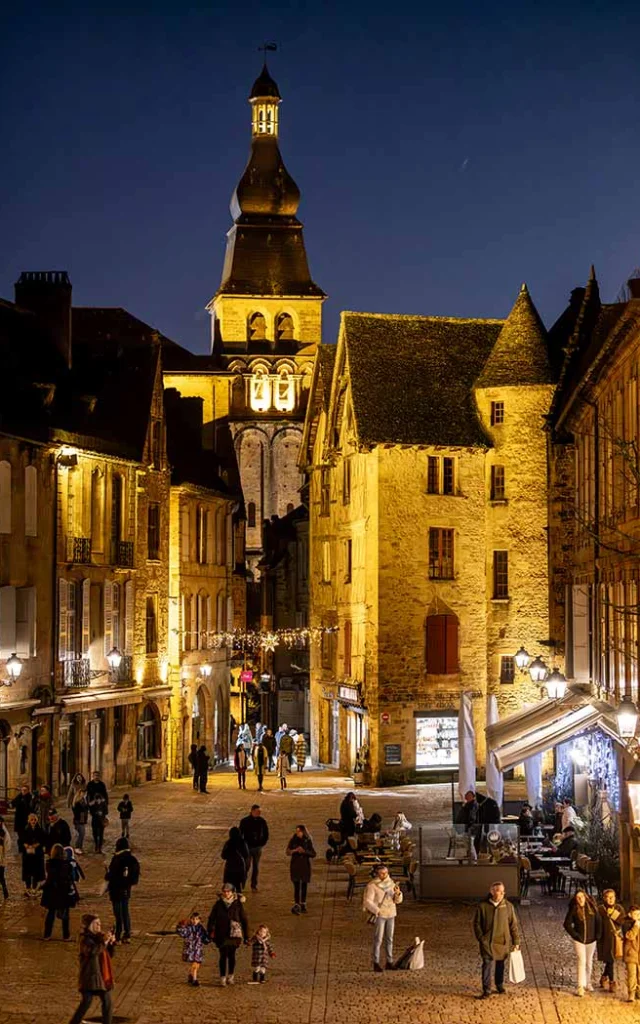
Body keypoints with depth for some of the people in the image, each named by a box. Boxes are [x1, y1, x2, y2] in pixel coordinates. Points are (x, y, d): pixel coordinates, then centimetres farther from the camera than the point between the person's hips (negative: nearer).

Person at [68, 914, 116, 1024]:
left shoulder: (100, 937, 8)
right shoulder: (85, 939, -12)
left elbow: (109, 954, 14)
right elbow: (92, 951, -30)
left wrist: (111, 943, -3)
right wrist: (104, 942, -29)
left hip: (103, 975, 7)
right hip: (90, 976, -7)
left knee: (107, 1003, 7)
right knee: (86, 1002, -2)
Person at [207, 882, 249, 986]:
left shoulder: (238, 904, -2)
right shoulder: (218, 904, 0)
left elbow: (244, 920, 3)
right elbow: (212, 918, 2)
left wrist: (246, 936, 3)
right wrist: (210, 931, -9)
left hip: (234, 934, 0)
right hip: (221, 934, 0)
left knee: (232, 955, 6)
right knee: (223, 955, -5)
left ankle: (231, 976, 25)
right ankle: (223, 977, 1)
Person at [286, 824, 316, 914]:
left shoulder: (307, 841, -1)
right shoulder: (293, 840, 0)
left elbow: (313, 854, -2)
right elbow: (288, 852, -3)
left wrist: (304, 851, -17)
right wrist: (295, 850, -21)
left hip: (305, 866, 1)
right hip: (295, 865, -1)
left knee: (304, 886, 7)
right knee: (296, 886, -9)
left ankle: (303, 905, 16)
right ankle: (296, 905, -13)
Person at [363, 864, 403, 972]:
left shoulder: (391, 883, 5)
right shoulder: (372, 885, -11)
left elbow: (398, 900, 4)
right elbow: (368, 901, -15)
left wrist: (398, 893, -18)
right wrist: (377, 910, -28)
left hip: (391, 915, 5)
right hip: (379, 915, -5)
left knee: (389, 939, 8)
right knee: (378, 939, -4)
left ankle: (389, 962, 15)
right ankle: (376, 963, 2)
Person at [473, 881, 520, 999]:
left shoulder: (508, 906, -5)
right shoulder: (482, 906, -8)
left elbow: (513, 925, 0)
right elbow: (477, 923, 2)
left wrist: (516, 941, 0)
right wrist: (481, 938, -5)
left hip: (503, 942, 2)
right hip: (487, 942, -2)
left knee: (500, 965, 15)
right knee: (487, 964, -6)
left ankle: (500, 986, 34)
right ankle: (486, 990, 0)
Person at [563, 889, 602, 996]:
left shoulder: (592, 908, -6)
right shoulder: (573, 910, -10)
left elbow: (598, 921, 3)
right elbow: (567, 924, -6)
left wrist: (598, 934, -1)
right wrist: (575, 935, -11)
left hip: (591, 940, 3)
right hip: (579, 940, -3)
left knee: (589, 962, 15)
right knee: (581, 961, -11)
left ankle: (588, 983, 32)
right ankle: (581, 987, -13)